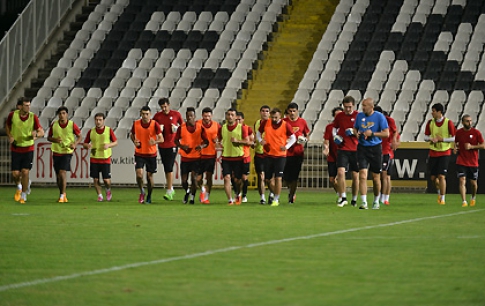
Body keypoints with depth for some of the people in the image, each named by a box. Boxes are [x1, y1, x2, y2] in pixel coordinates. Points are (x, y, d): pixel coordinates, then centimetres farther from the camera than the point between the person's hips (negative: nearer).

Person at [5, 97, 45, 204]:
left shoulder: (33, 117, -12)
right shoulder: (12, 115, -10)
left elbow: (41, 132, -11)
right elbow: (7, 126, 10)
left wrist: (36, 134, -33)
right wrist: (10, 136, -6)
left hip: (28, 148, -1)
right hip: (15, 148, 1)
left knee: (25, 172, -9)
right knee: (15, 173, -3)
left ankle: (23, 196, 8)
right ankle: (19, 187, 33)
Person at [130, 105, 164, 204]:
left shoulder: (155, 124, -9)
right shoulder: (136, 124, -3)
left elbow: (161, 139, -12)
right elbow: (132, 135, 14)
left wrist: (155, 142, -34)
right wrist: (134, 141, -8)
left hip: (151, 154, -1)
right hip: (139, 153, 1)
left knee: (150, 176, 6)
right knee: (139, 174, -15)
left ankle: (149, 197, 24)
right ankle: (142, 192, 11)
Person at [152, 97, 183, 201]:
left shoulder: (176, 114, -3)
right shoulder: (158, 116, 2)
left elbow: (183, 125, 10)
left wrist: (177, 128, -9)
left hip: (172, 145, -4)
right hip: (162, 145, 4)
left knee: (169, 168, -12)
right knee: (166, 168, 11)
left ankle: (169, 192, -12)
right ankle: (171, 189, 25)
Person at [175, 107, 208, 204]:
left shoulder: (200, 127, -4)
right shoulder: (181, 128, -3)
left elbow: (206, 141, -1)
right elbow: (176, 140, 4)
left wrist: (201, 146, -24)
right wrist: (182, 146, -18)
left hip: (196, 157, -1)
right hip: (185, 157, 1)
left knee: (194, 177, -14)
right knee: (184, 181, 3)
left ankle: (192, 196, 4)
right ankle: (187, 192, 35)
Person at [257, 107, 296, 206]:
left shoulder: (285, 125, -7)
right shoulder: (265, 123, -1)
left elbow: (293, 138, 1)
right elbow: (258, 133, 14)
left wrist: (286, 146, -16)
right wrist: (260, 140, -7)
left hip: (280, 155, -3)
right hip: (268, 154, 3)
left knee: (278, 178, -11)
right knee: (268, 179, 7)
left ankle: (276, 199, -1)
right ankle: (275, 194, 30)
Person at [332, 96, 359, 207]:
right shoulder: (339, 116, 6)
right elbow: (334, 128, 21)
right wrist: (335, 136, 1)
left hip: (355, 150, -1)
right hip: (342, 149, 1)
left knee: (355, 176, 3)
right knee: (340, 172, -15)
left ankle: (354, 200, 18)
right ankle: (343, 198, -9)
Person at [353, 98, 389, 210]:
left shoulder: (379, 117, -5)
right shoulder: (359, 115, 6)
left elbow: (386, 133, -8)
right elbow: (355, 128, 20)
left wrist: (372, 133, -18)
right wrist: (356, 133, -4)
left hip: (375, 149, -2)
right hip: (362, 148, 2)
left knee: (376, 177, 6)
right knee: (362, 175, -12)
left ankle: (376, 201, 23)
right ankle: (364, 202, -13)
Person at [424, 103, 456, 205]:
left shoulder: (448, 123, -9)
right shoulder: (430, 122, 3)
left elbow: (454, 138, -7)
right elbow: (426, 137, 10)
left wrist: (442, 139, -17)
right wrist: (431, 139, -13)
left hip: (444, 153, -4)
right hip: (433, 153, 4)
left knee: (441, 176, -11)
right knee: (433, 177, 5)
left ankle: (442, 198, -2)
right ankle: (439, 192, 33)